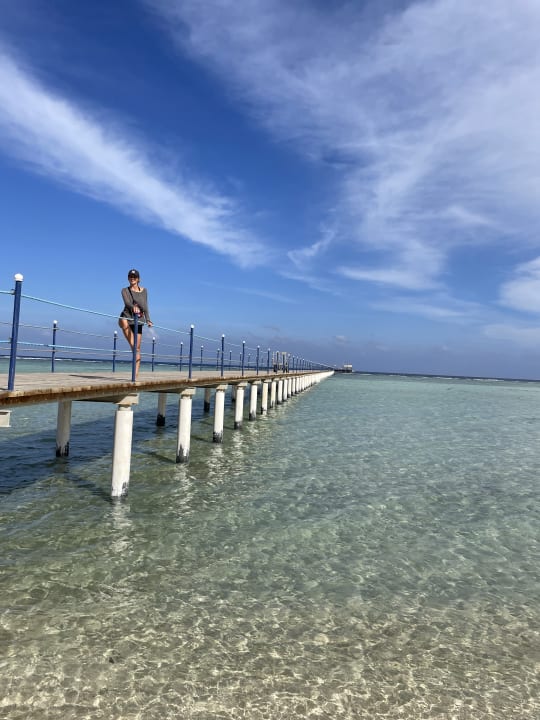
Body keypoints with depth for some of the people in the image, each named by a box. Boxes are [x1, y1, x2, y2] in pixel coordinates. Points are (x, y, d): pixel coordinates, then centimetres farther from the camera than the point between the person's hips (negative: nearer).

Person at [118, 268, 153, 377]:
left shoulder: (144, 291, 14)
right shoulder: (125, 290, 4)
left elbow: (145, 306, 13)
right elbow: (126, 302, -15)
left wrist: (148, 320, 3)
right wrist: (133, 307, -37)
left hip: (138, 321, 3)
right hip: (127, 317, -2)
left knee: (138, 348, -1)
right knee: (123, 321, -42)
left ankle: (136, 372, 3)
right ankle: (132, 346, -41)